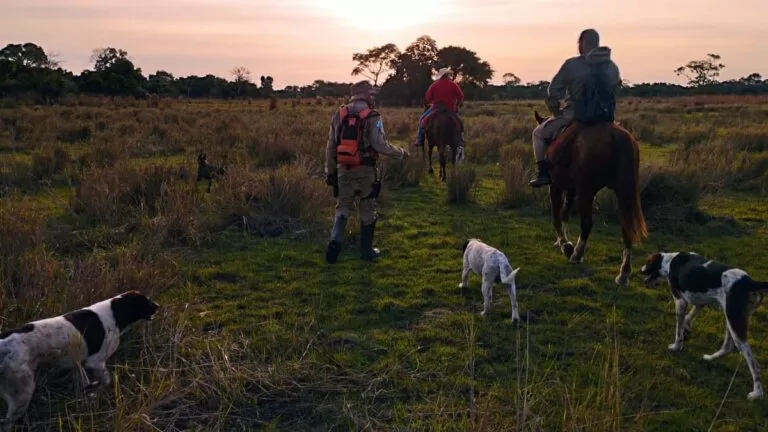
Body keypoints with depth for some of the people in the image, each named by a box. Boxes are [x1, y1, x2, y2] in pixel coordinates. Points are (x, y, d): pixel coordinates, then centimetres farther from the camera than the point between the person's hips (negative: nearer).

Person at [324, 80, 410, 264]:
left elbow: (330, 147, 7)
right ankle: (366, 250, 20)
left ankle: (335, 239, -9)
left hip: (343, 169, 3)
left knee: (343, 207, 14)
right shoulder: (372, 117, -9)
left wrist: (329, 171, 14)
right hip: (365, 170, -3)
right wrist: (401, 152, 1)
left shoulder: (339, 115, 5)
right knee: (368, 210, 11)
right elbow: (381, 146, -15)